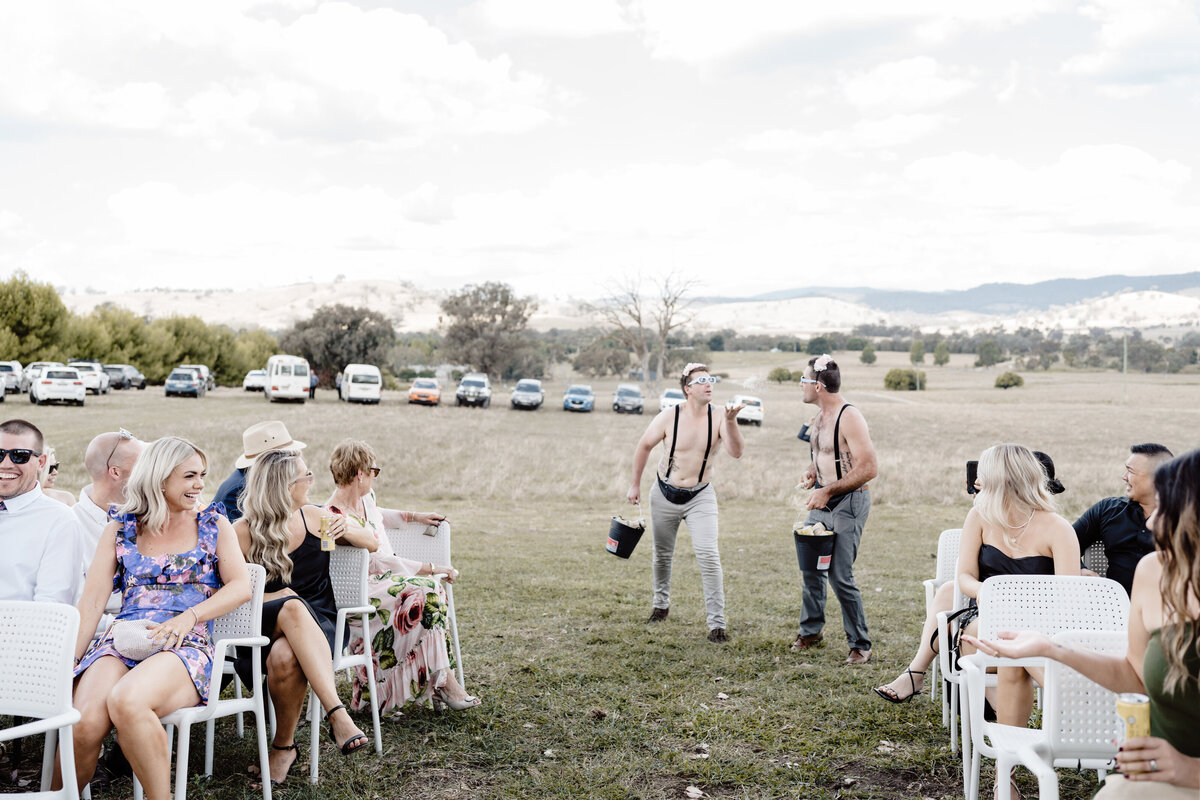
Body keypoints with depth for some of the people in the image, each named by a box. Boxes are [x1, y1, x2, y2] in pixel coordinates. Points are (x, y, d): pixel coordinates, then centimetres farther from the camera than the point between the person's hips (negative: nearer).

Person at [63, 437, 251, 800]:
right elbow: (92, 600, 9)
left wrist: (189, 616, -13)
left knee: (126, 701, -36)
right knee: (85, 723, -31)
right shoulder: (120, 528, 16)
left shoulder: (214, 525, 14)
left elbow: (241, 586, 2)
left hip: (185, 646, -2)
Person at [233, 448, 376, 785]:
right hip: (264, 627, -1)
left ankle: (284, 745, -21)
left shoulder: (313, 517, 7)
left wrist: (345, 532, -4)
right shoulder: (244, 532, -2)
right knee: (292, 606, -40)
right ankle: (337, 714, -45)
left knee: (285, 657, -38)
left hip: (318, 624, 1)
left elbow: (371, 544, 18)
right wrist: (280, 599, -16)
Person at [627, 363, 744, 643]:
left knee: (708, 555, -15)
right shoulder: (669, 417, -12)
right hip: (665, 494, 1)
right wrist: (635, 484, 4)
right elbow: (644, 446, 1)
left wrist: (731, 422, -39)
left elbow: (736, 452, -25)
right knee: (663, 554, 15)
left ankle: (717, 623, -9)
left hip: (700, 496, -1)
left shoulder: (719, 419, -12)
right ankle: (661, 604, 41)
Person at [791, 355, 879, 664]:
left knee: (840, 576, -9)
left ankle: (860, 645, 5)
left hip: (848, 503, -9)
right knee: (809, 565, 14)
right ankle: (811, 630, 31)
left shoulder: (849, 418, -19)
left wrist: (828, 491, -23)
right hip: (822, 502, 9)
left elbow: (869, 468, -23)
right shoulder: (819, 417, 9)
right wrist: (810, 474, 3)